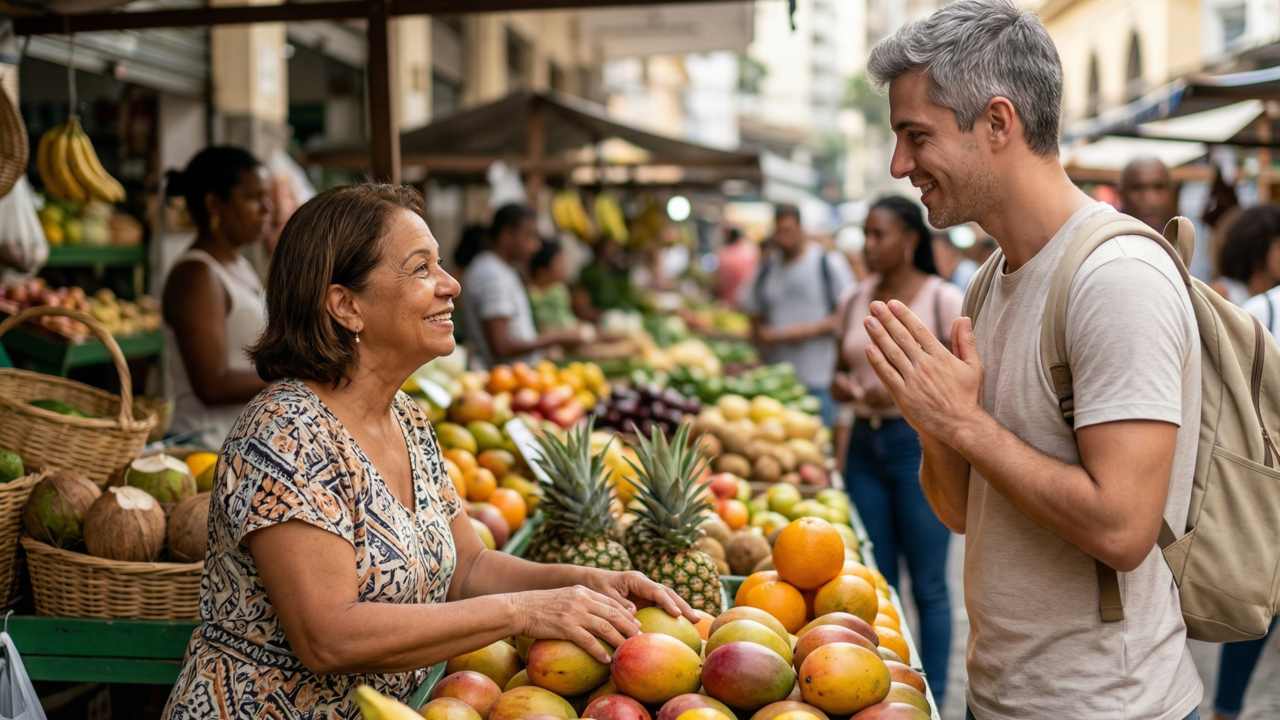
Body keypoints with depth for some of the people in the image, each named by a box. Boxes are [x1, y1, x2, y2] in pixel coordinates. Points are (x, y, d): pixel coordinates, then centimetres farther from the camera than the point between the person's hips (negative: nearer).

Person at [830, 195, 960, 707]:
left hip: (922, 444, -5)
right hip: (864, 444, 5)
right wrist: (840, 386, -3)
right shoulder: (854, 301, 10)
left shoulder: (943, 300, -6)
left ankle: (931, 702, 10)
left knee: (928, 585, 0)